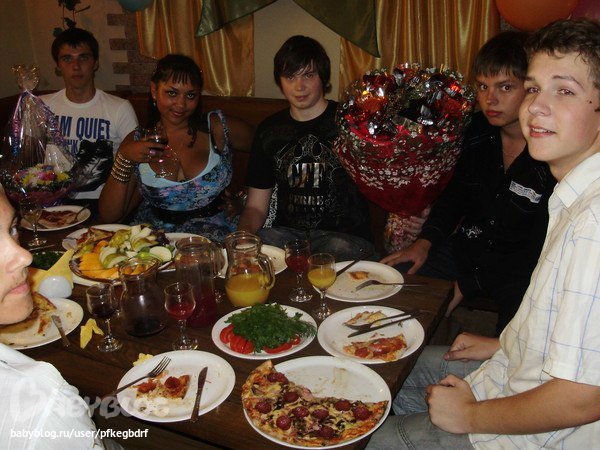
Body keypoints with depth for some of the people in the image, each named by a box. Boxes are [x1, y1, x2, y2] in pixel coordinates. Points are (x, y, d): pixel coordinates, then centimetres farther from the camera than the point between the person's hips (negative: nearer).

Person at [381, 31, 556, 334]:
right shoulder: (480, 129, 0)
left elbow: (539, 251, -16)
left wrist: (466, 285, -17)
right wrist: (425, 241, 1)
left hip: (521, 272, -5)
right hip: (467, 250, 6)